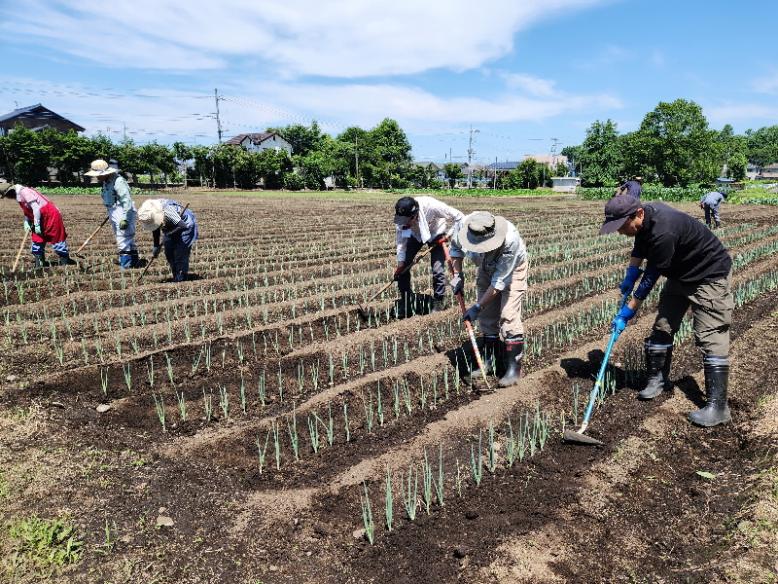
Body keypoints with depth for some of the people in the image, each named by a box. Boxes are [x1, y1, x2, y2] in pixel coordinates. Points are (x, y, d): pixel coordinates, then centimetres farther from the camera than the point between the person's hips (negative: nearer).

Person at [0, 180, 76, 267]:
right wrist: (26, 222, 2)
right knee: (37, 239, 9)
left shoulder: (23, 191, -19)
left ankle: (65, 260, 7)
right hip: (41, 217, 10)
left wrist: (36, 224, -21)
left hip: (50, 215, -10)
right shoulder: (19, 195, 11)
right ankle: (39, 263, 15)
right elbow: (27, 211, 17)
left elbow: (35, 208, -23)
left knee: (57, 237, -2)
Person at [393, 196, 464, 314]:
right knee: (403, 266, -6)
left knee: (437, 270, -13)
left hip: (436, 234, -3)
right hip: (415, 235, 3)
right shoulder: (401, 218, -29)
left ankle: (438, 303, 5)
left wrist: (447, 235, -25)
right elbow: (401, 242, -17)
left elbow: (458, 217, -27)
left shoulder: (432, 206, -40)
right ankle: (405, 302, 11)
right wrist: (400, 263, -21)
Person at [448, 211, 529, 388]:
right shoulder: (466, 226, -31)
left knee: (508, 316, -15)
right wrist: (457, 274, -14)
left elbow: (499, 281, -35)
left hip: (512, 269, -5)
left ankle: (514, 367, -7)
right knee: (487, 316, 6)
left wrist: (477, 307, -31)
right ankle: (490, 360, 19)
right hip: (487, 268, 5)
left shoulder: (511, 241, -42)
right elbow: (456, 247, -5)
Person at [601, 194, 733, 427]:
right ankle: (658, 378, 24)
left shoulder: (663, 232, -37)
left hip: (710, 275, -9)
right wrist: (630, 274, -1)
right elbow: (640, 246, 12)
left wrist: (628, 312, -21)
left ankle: (718, 406, -11)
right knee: (662, 326, 10)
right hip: (681, 274, 9)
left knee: (709, 337, -13)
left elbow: (651, 277, -29)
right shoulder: (645, 216, -9)